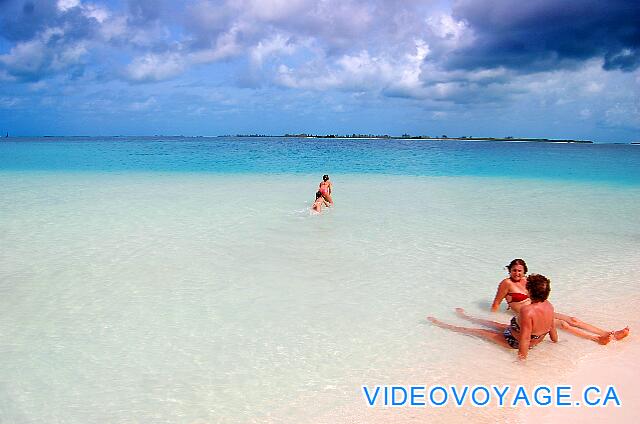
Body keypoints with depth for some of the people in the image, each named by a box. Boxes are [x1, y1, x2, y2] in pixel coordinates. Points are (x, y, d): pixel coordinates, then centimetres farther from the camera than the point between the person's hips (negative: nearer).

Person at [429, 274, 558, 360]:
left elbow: (525, 338, -36)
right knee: (494, 324, 27)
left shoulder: (527, 311, -40)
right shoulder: (549, 305, -14)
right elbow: (552, 325, 2)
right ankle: (466, 317, 54)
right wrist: (555, 340, 19)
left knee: (478, 331, 9)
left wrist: (522, 356, -24)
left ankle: (441, 325, 26)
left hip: (515, 341, -7)